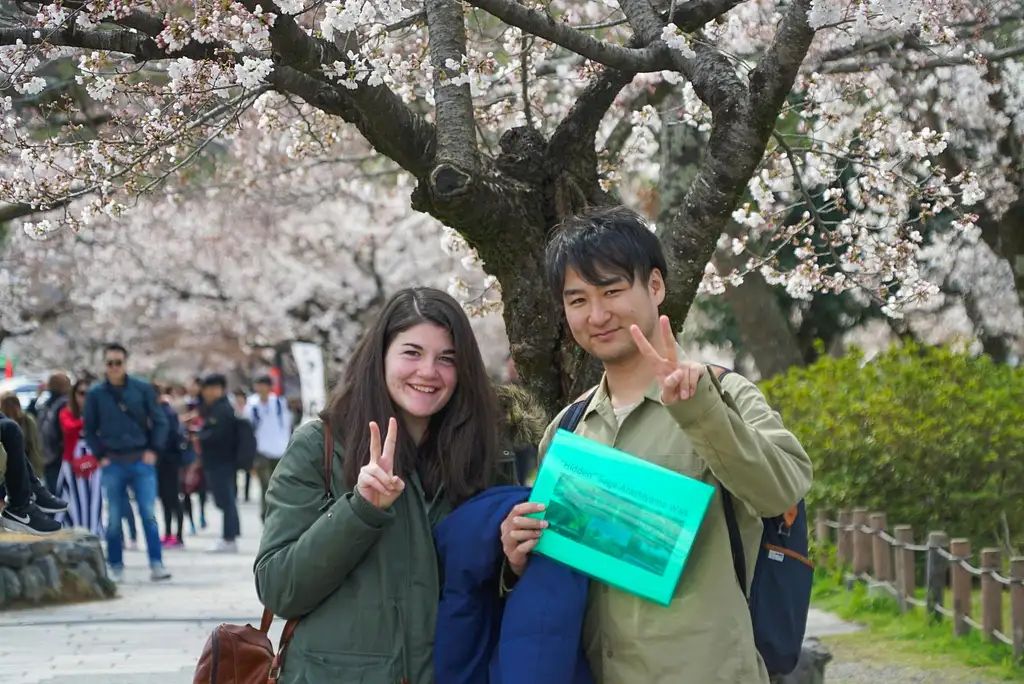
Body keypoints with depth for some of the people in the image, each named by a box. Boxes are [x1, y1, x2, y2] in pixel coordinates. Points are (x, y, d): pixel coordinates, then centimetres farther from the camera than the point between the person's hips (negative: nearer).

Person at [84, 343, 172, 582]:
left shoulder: (143, 389, 1)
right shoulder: (96, 394, 2)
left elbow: (159, 421, 5)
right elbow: (90, 429, 8)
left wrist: (153, 450, -4)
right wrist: (100, 456, -1)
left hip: (142, 462, -1)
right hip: (112, 464, 1)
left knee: (149, 514, -6)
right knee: (114, 518, 5)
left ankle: (156, 563, -5)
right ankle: (116, 567, 13)